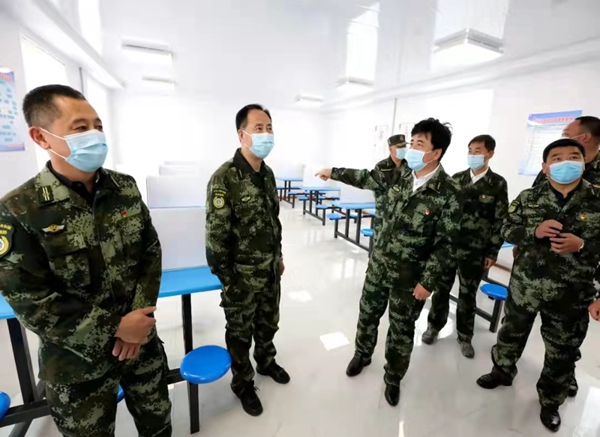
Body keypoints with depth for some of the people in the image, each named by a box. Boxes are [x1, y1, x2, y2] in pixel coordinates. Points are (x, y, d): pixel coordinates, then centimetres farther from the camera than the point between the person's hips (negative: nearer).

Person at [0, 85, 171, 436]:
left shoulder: (126, 188, -5)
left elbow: (151, 251, -3)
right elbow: (30, 301, -16)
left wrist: (141, 312, -13)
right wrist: (114, 330, -18)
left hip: (143, 342, 4)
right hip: (79, 363, -3)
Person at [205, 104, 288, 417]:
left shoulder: (268, 173, 3)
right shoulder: (224, 178, -21)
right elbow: (215, 235, -19)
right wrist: (226, 280, -15)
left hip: (270, 272, 7)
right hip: (242, 277, -6)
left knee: (268, 323, 25)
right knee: (240, 333, 16)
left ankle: (266, 362, 52)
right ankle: (242, 384, 41)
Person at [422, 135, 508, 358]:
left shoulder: (498, 184, -1)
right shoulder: (456, 179, 5)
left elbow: (500, 221, -1)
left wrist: (492, 252, -4)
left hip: (475, 251, -1)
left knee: (468, 294, 11)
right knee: (441, 288, 11)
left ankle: (464, 336, 29)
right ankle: (434, 326, 30)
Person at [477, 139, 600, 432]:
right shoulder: (528, 198, -3)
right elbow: (507, 230, -2)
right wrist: (535, 231, -20)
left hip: (571, 294, 0)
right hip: (524, 284, 1)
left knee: (563, 352, 17)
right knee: (512, 332, 20)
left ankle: (551, 400, 40)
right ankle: (503, 371, 46)